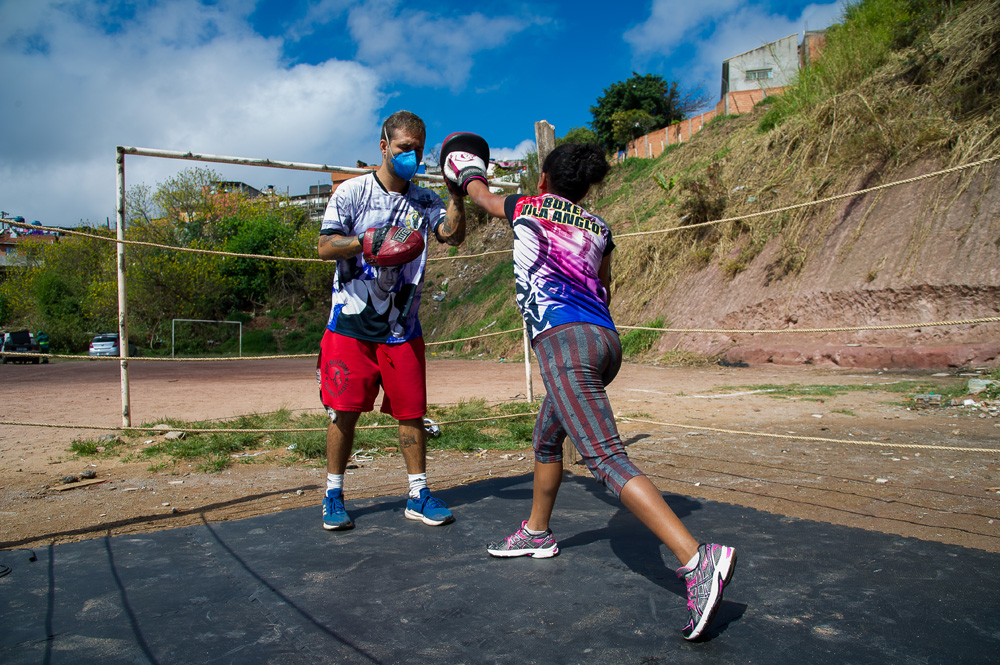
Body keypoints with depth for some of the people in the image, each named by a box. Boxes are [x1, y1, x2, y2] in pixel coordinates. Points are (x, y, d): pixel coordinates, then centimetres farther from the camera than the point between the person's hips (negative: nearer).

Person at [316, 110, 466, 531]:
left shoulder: (424, 200, 9)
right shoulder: (353, 192, 0)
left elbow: (453, 236, -7)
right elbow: (325, 247, -7)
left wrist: (457, 194, -20)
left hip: (402, 327, 3)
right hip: (351, 323, -2)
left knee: (411, 412, 3)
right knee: (344, 410, 0)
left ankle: (418, 495, 15)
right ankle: (333, 495, 17)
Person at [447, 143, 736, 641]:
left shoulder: (528, 209, 14)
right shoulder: (598, 227, 23)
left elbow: (480, 195, 34)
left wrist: (467, 170, 55)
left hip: (562, 339, -7)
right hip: (606, 341, 7)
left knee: (605, 457, -17)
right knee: (546, 436, 25)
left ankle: (698, 558, -28)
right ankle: (537, 532, 40)